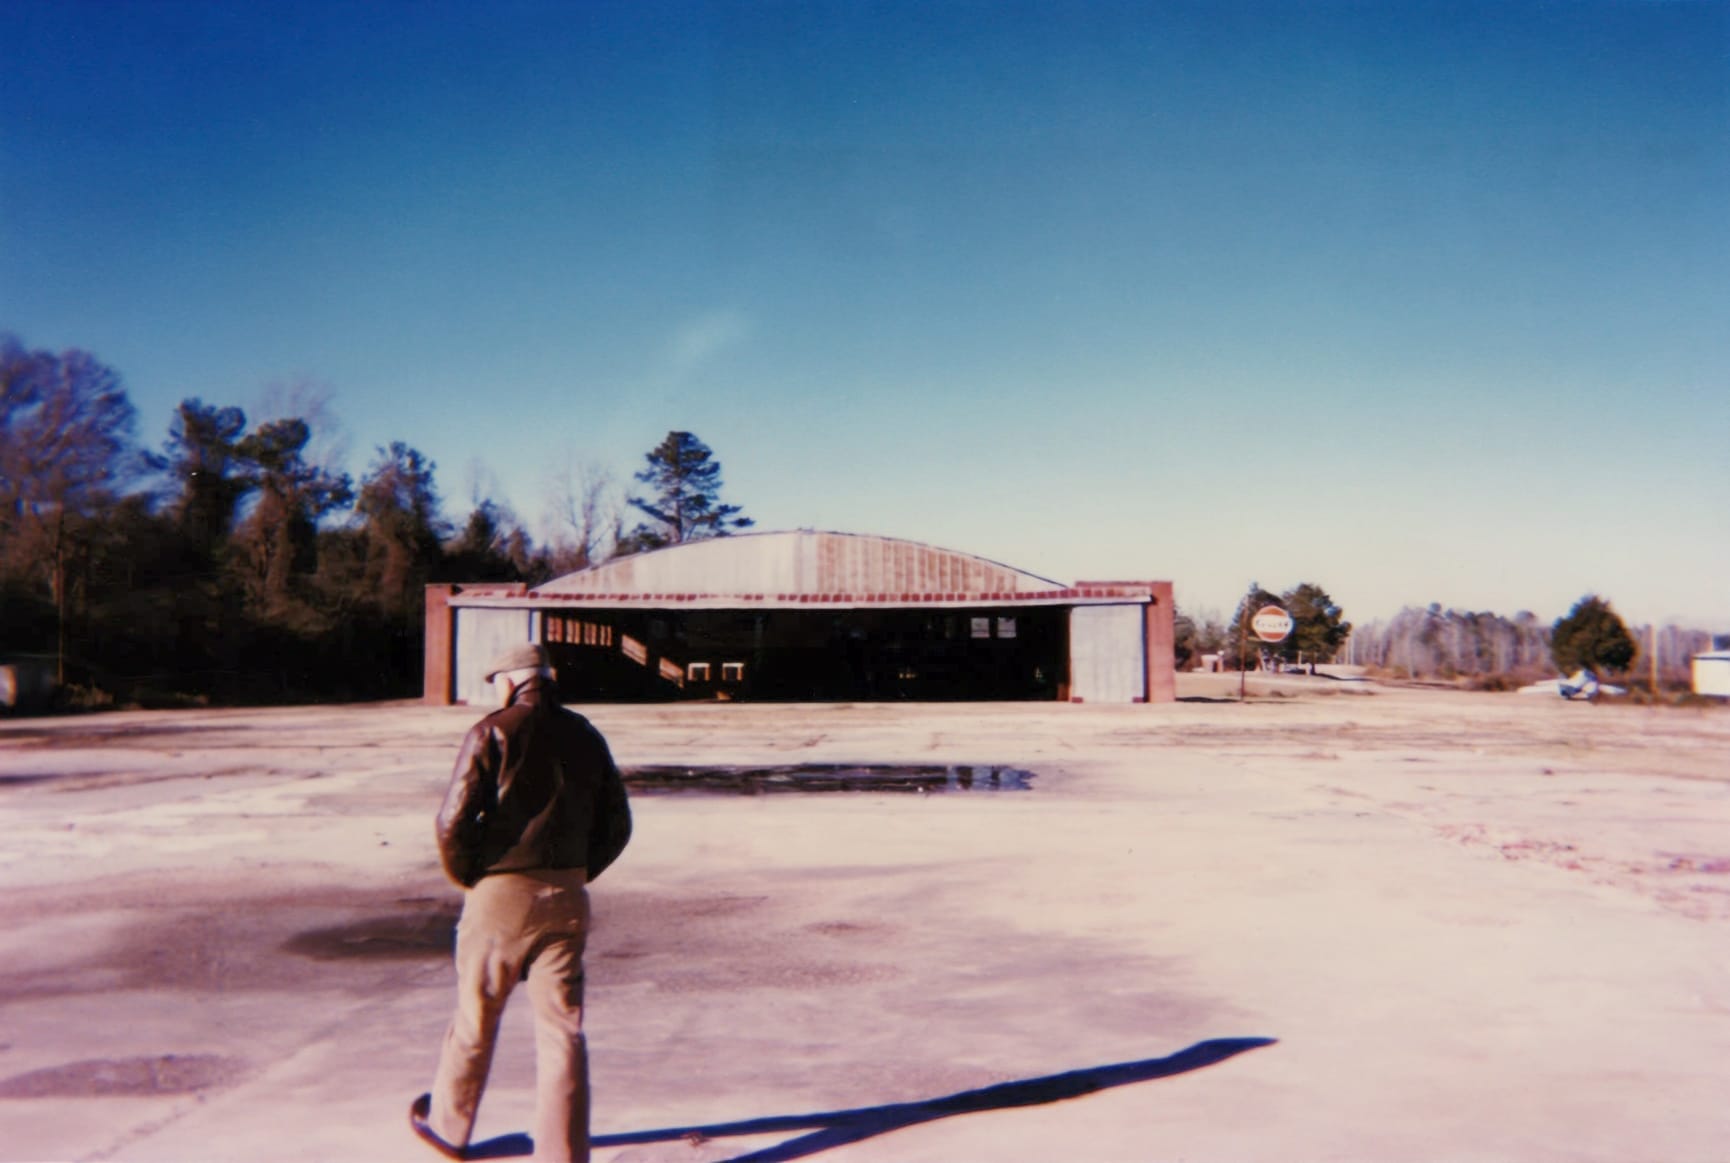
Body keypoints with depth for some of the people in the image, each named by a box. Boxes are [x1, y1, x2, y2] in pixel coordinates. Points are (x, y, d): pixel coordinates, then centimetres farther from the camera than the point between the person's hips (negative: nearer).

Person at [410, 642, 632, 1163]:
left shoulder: (492, 734, -9)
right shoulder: (585, 736, 7)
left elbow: (454, 819, -15)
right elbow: (616, 825, 9)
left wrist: (465, 876, 2)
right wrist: (573, 875, 14)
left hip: (500, 896, -3)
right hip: (567, 900, 3)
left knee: (475, 1021, 16)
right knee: (562, 1029, 6)